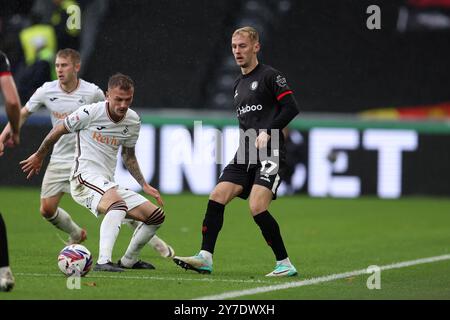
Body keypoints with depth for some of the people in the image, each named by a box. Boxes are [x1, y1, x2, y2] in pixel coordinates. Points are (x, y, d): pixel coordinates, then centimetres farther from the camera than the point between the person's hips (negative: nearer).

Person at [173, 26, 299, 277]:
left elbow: (291, 107, -12)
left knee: (257, 207, -20)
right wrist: (247, 139, 17)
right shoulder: (239, 85, 21)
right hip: (245, 156, 8)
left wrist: (267, 133, -17)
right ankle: (206, 258, -6)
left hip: (270, 154, -8)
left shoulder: (270, 76, -4)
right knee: (217, 197, -7)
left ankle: (285, 264, -8)